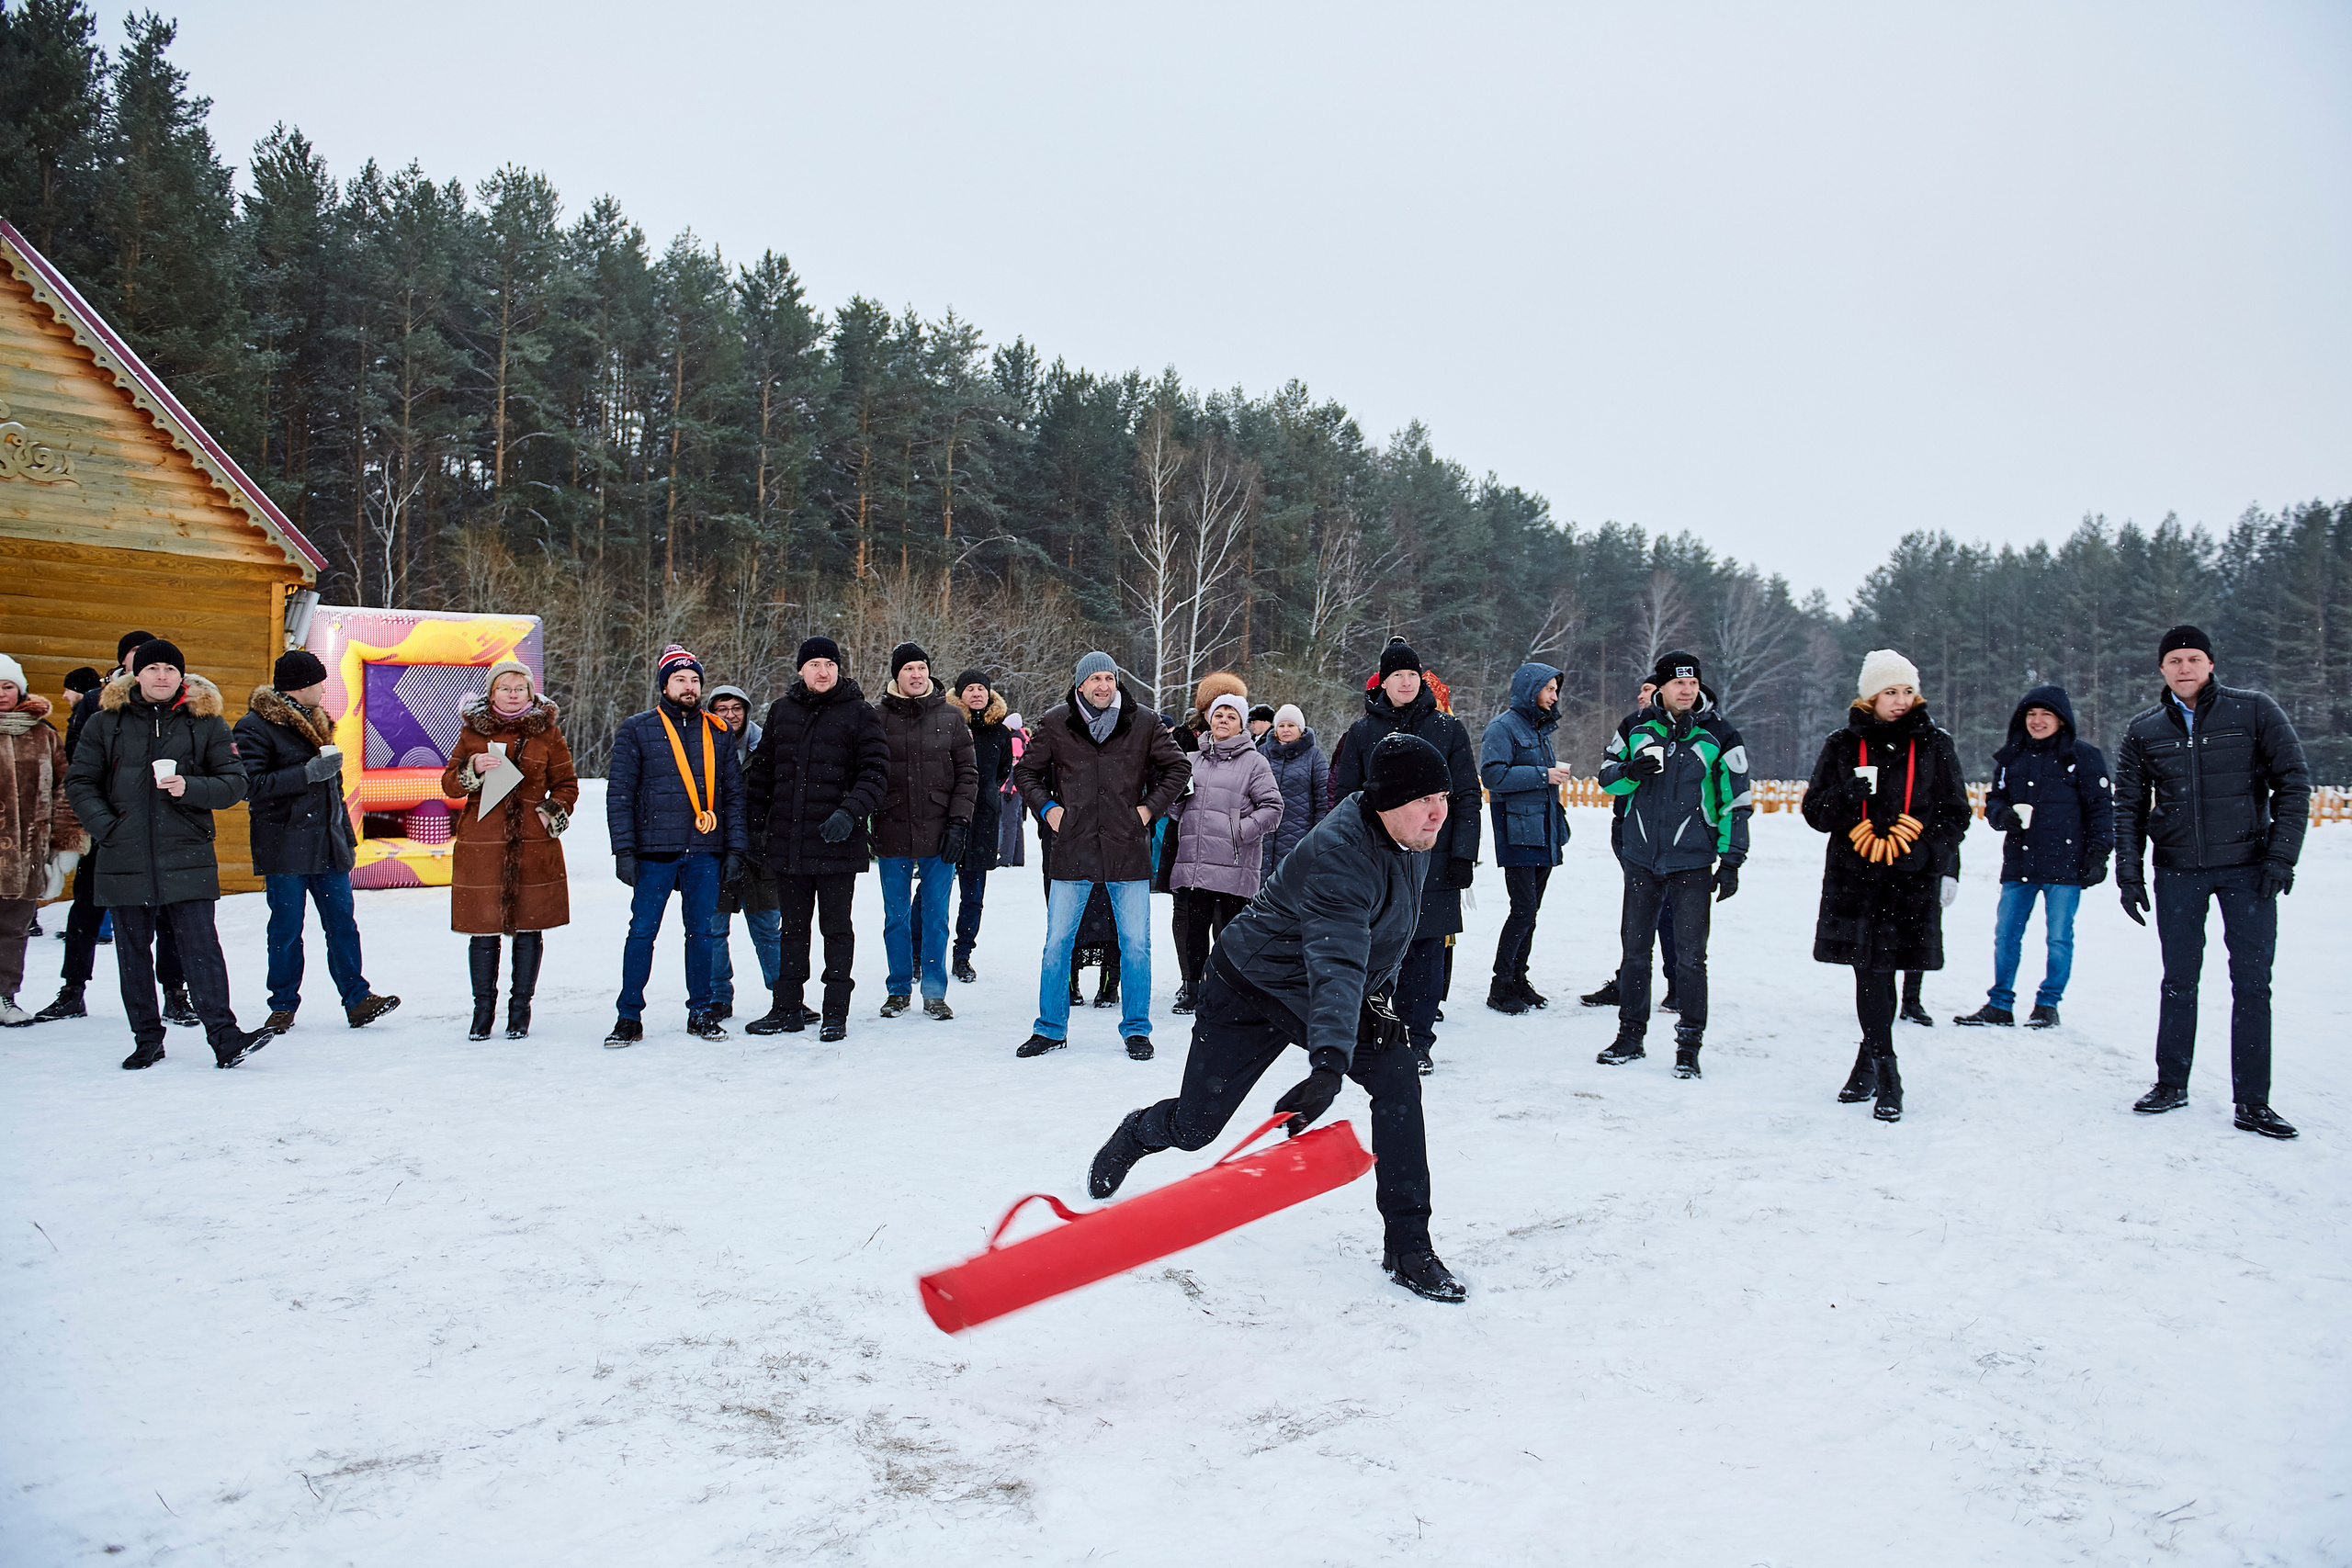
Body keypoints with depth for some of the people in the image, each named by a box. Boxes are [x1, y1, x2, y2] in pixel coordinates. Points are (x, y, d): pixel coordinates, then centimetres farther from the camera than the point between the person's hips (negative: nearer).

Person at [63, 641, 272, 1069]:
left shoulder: (206, 721, 5)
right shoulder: (107, 721, 8)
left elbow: (234, 782, 2)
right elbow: (79, 781, 10)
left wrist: (189, 788, -16)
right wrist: (105, 826, -4)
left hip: (186, 855, -2)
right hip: (125, 858, 2)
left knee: (200, 946, -8)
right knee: (133, 950, 8)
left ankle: (224, 1036, -10)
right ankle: (147, 1039, 18)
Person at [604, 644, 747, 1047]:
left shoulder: (716, 733, 11)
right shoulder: (636, 730, 3)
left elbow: (733, 794, 12)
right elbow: (619, 794, 0)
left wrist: (735, 848, 4)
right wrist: (624, 850, -8)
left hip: (705, 853, 2)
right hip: (655, 851, -2)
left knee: (702, 932, 7)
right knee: (642, 931, 0)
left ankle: (702, 1012, 18)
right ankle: (629, 1017, 9)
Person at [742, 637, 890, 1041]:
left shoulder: (859, 714, -3)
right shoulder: (781, 711, 10)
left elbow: (875, 771, -7)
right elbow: (762, 769, 16)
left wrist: (851, 812, -22)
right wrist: (754, 822, 10)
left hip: (838, 842, -4)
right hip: (787, 843, 4)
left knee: (836, 929, 4)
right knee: (792, 928, 13)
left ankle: (836, 1012, 12)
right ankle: (789, 1008, 23)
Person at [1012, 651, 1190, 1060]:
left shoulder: (1142, 724, 2)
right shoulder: (1056, 724, 3)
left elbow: (1178, 767, 13)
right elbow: (1026, 772, 14)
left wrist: (1150, 808, 2)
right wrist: (1047, 808, 0)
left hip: (1128, 850, 0)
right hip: (1071, 850, 0)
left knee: (1135, 944, 3)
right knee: (1057, 942, 4)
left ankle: (1136, 1028, 18)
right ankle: (1051, 1029, 18)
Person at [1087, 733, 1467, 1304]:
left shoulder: (1415, 838, -8)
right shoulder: (1338, 854, -36)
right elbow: (1336, 965, -47)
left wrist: (1379, 995, -1)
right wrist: (1329, 1064, -57)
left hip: (1347, 996, 6)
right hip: (1253, 987, -6)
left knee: (1398, 1084, -16)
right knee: (1193, 1127, 5)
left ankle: (1408, 1247, -5)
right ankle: (1135, 1134, 44)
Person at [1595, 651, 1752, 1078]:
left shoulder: (1719, 736, -2)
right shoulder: (1636, 728, 4)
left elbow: (1736, 802, 1)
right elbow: (1608, 777, 13)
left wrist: (1731, 861, -3)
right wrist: (1631, 771, -11)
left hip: (1692, 862, -2)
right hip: (1641, 858, 3)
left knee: (1689, 955, -2)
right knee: (1635, 948, 9)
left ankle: (1689, 1046, 8)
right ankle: (1631, 1036, 21)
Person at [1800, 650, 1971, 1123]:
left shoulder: (1935, 746, 7)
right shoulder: (1843, 746, 7)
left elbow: (1955, 813, 11)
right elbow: (1817, 813, 7)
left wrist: (1947, 869, -1)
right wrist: (1849, 795, -14)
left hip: (1912, 878, 0)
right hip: (1854, 876, 1)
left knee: (1878, 971, -2)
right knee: (1870, 974, -2)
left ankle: (1869, 1059, 15)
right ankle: (1886, 1075, 6)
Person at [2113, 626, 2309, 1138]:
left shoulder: (2255, 711, -1)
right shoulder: (2143, 730, 5)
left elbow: (2293, 782, -1)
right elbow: (2128, 805, 9)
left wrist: (2282, 855, -8)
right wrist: (2128, 872, 2)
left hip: (2247, 866, -2)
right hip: (2177, 871, 2)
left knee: (2252, 984, 0)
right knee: (2179, 981, 8)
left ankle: (2252, 1102, 7)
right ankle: (2172, 1084, 21)